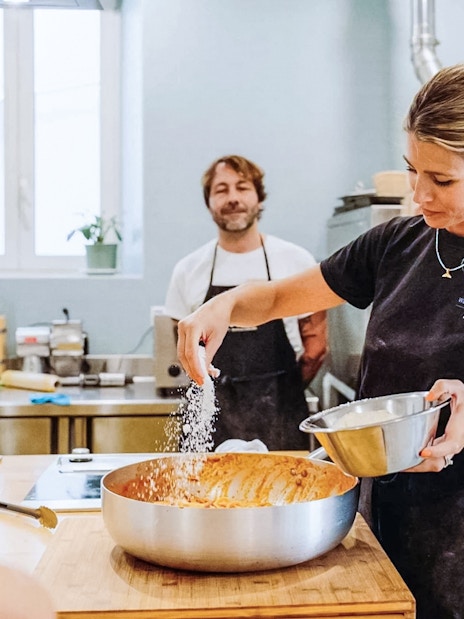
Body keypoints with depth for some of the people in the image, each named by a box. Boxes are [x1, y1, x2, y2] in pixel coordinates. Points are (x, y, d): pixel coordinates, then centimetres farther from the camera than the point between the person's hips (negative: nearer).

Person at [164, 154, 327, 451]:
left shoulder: (297, 261, -1)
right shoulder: (189, 270, 2)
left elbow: (316, 341, 6)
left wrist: (283, 393, 4)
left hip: (280, 417, -1)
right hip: (213, 418, 1)